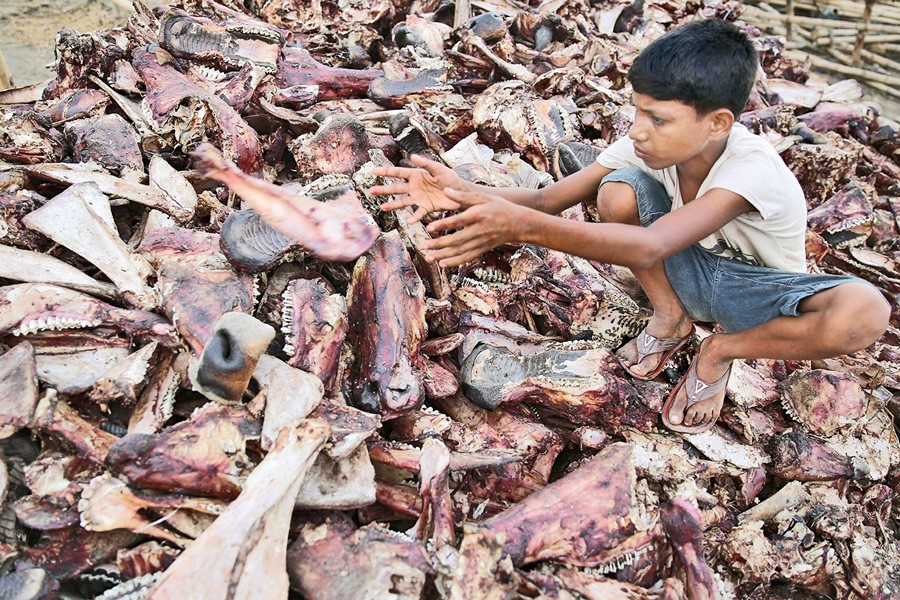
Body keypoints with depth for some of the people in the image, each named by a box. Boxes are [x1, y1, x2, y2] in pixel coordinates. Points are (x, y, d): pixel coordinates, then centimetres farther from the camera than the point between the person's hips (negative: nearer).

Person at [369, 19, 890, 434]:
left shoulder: (753, 168, -34)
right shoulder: (647, 146, -18)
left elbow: (648, 248, -49)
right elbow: (549, 199, -18)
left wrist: (523, 225, -60)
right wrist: (466, 194, -37)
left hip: (759, 291, -3)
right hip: (692, 272, 3)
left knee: (863, 312, -37)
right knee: (617, 190, -25)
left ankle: (720, 351, -9)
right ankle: (671, 319, -3)